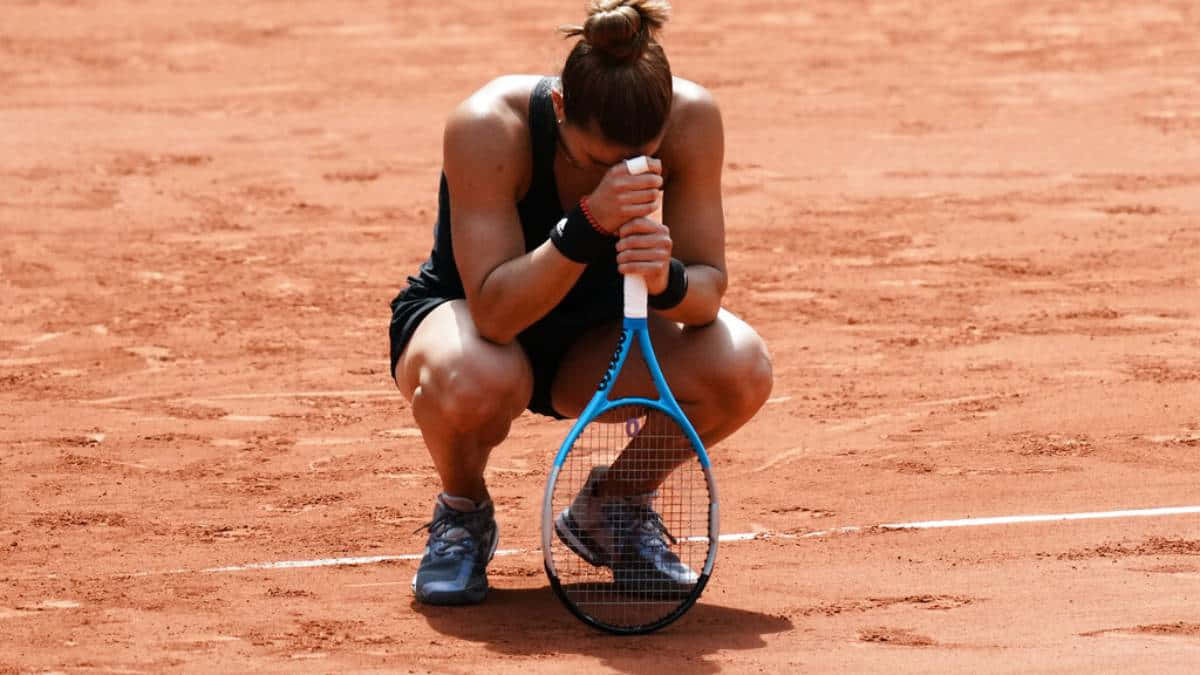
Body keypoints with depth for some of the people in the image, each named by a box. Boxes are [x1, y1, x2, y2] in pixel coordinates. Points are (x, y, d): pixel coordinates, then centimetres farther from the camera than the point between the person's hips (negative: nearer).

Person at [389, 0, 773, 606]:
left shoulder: (691, 119, -23)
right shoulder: (487, 128, -32)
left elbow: (708, 287, -20)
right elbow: (494, 314, -37)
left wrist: (668, 282, -43)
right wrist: (588, 225, -50)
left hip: (595, 340, 3)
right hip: (462, 317, -3)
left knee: (741, 369, -27)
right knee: (471, 380, -41)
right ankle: (462, 511, -4)